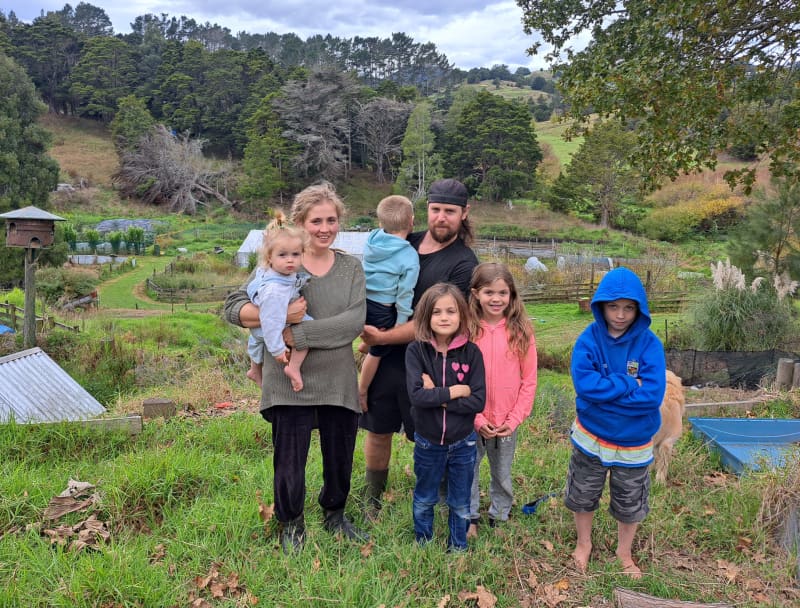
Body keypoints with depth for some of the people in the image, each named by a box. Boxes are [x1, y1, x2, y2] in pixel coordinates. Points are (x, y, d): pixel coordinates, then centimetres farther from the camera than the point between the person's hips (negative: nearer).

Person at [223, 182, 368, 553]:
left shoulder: (351, 268, 3)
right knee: (289, 461, 9)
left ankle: (335, 515, 45)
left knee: (340, 459, 16)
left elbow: (354, 320, -13)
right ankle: (291, 525, 37)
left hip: (339, 381, 2)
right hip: (290, 382, -2)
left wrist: (298, 334, -21)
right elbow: (233, 308, -9)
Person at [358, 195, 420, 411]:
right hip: (383, 310, -5)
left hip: (362, 301, 5)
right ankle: (361, 392, 28)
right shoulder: (409, 256, -15)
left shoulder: (372, 239, 0)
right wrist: (400, 323, -3)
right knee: (377, 353, 15)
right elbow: (404, 294, -12)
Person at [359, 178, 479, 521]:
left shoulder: (463, 265, -12)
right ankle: (371, 503, 33)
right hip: (385, 357, 5)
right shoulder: (406, 244, 5)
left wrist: (382, 337, -17)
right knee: (378, 431, 14)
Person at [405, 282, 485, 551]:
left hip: (463, 443, 0)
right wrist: (454, 391, -20)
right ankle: (423, 546, 44)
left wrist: (436, 396, -21)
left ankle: (458, 548, 41)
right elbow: (416, 396, -24)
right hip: (428, 443, 0)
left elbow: (478, 400, -17)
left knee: (461, 505, 18)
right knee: (424, 502, 21)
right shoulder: (416, 350, -13)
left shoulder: (471, 352, -11)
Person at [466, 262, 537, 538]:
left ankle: (500, 517, 39)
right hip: (472, 421, -1)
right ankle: (470, 518, 34)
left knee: (502, 475, 18)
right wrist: (477, 418, -11)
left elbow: (529, 381, -3)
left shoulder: (521, 331, -7)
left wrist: (514, 419, -9)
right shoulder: (466, 330, -10)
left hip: (507, 422, 1)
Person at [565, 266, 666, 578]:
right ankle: (584, 543, 48)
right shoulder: (588, 339, -15)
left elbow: (653, 394, -26)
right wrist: (629, 384, -25)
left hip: (634, 442, 0)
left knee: (630, 504, 21)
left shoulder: (649, 344, -16)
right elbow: (583, 383, -29)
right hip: (591, 438, 0)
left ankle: (624, 552, 47)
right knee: (583, 496, 21)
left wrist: (604, 390, -25)